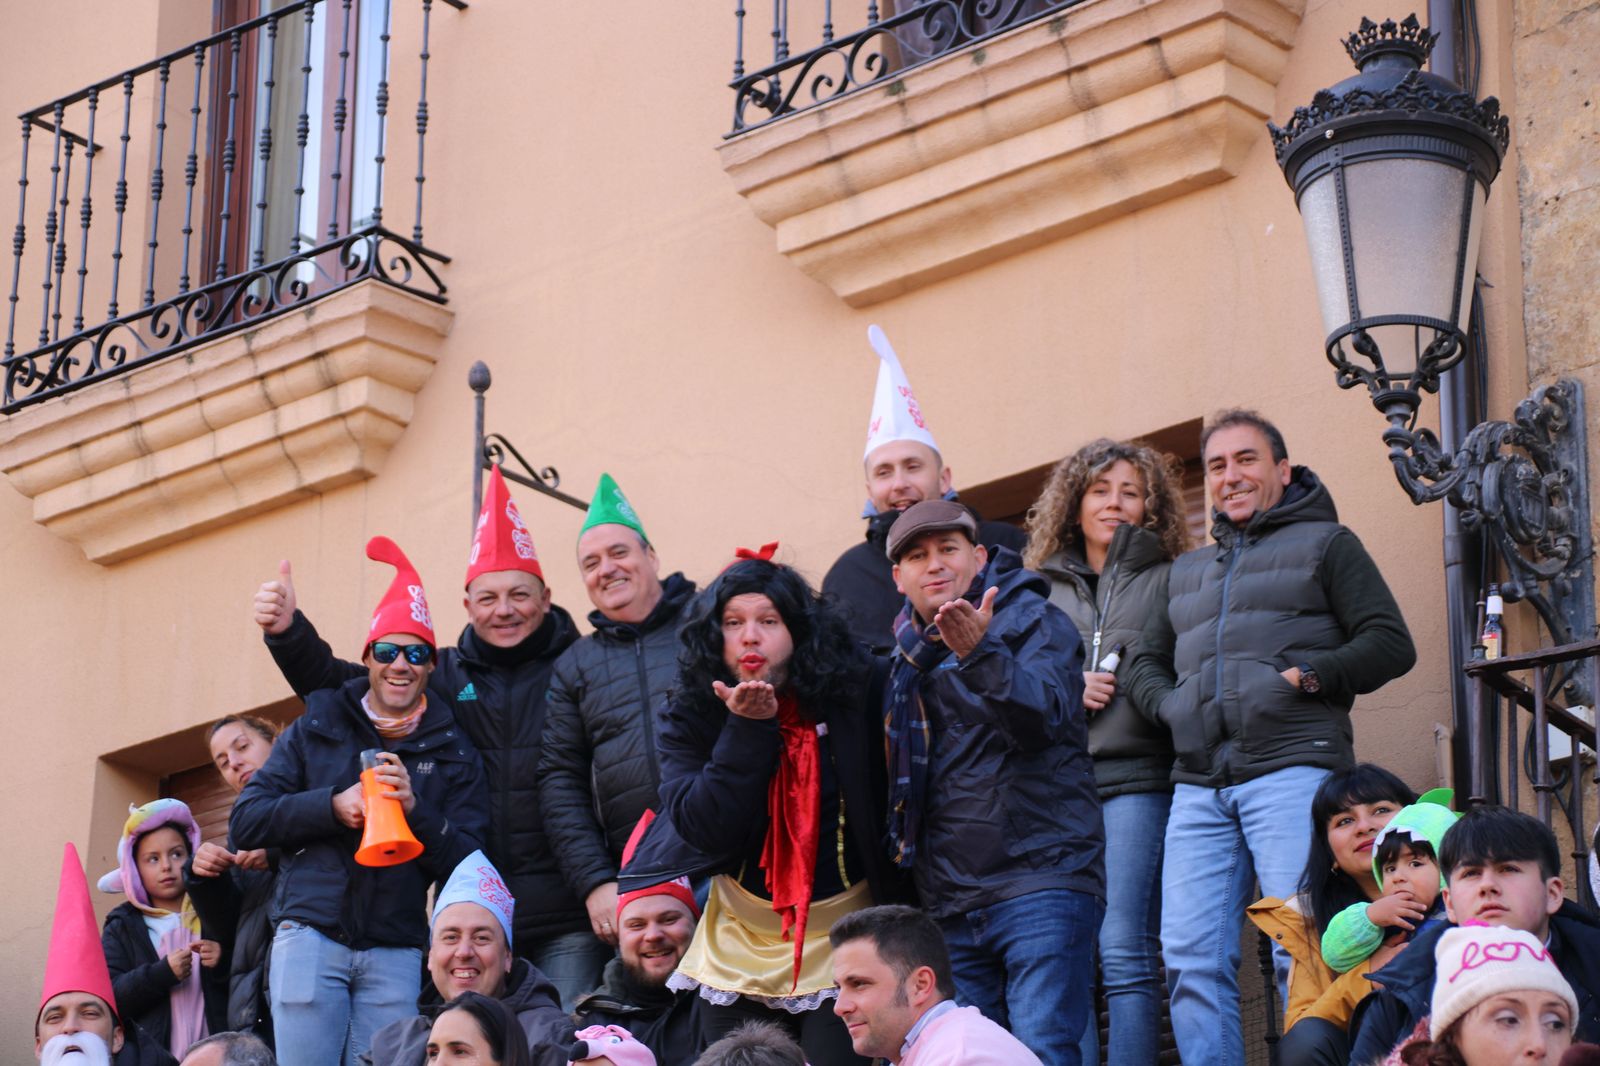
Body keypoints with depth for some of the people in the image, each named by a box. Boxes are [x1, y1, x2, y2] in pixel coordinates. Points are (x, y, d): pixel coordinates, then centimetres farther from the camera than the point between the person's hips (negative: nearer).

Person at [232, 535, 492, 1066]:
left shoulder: (454, 754, 13)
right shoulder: (316, 730, 12)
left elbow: (468, 863, 4)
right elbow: (246, 823, 4)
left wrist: (416, 810, -14)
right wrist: (333, 806, -10)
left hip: (395, 952, 1)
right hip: (310, 935, -1)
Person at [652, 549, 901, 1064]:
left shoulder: (853, 695, -6)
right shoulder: (687, 720, -2)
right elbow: (702, 829, -13)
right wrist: (748, 728, -19)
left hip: (841, 943, -2)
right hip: (741, 950, 2)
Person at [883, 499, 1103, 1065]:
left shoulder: (1034, 621, 1)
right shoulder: (909, 651, 18)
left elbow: (1045, 713, -21)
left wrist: (981, 653, -35)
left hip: (1039, 880, -6)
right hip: (952, 903, 6)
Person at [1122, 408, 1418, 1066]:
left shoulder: (1324, 543, 12)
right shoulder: (1188, 571, 30)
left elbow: (1391, 644, 3)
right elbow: (1146, 662, 34)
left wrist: (1307, 677, -9)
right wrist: (1170, 704, 11)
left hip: (1291, 769, -6)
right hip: (1199, 784, 6)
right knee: (1191, 958, -6)